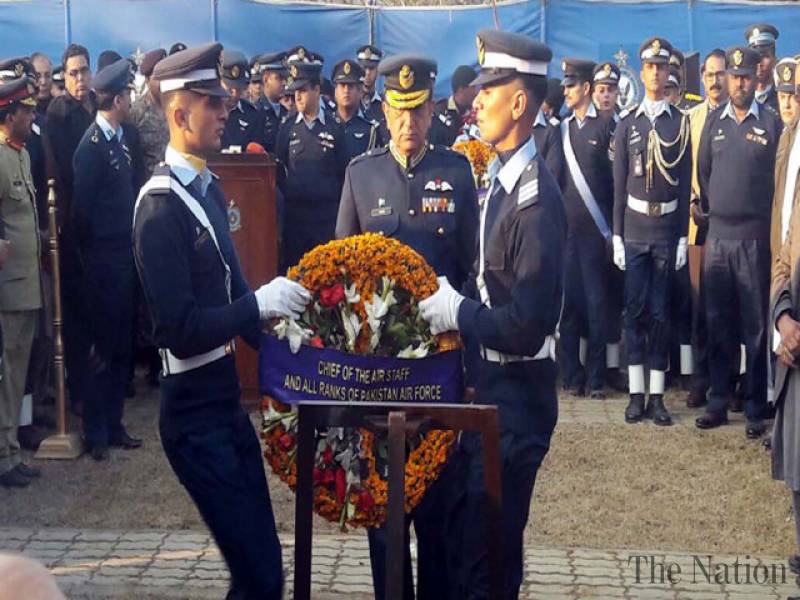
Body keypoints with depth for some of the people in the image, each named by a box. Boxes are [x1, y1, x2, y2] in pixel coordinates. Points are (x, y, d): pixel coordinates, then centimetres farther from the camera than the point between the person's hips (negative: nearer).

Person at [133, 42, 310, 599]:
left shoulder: (209, 187, 9)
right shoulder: (161, 204, -18)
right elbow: (180, 330, -21)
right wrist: (259, 304, -18)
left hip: (227, 395, 9)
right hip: (195, 411, -9)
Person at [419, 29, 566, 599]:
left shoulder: (536, 199, -22)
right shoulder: (502, 180, 7)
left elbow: (528, 326, -26)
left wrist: (457, 312, -16)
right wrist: (453, 302, 1)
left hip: (517, 393, -9)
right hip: (489, 381, 9)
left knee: (490, 547, 2)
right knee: (469, 530, 20)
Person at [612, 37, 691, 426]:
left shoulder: (682, 122, 3)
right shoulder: (627, 123, 4)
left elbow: (686, 184, 3)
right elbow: (619, 184, 4)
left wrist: (684, 237, 0)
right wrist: (616, 236, 0)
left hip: (668, 228, 0)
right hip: (634, 228, 0)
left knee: (660, 311, 3)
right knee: (635, 309, 2)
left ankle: (657, 396, 8)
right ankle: (636, 394, 7)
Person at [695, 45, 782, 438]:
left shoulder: (772, 122, 0)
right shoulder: (714, 121, 9)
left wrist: (771, 222, 1)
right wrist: (707, 208, 12)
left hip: (755, 237, -3)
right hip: (718, 234, 3)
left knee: (756, 325, 0)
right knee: (718, 322, 7)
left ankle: (755, 409, 6)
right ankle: (718, 402, 16)